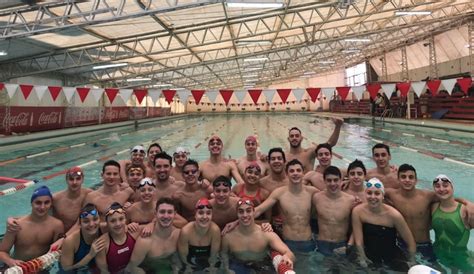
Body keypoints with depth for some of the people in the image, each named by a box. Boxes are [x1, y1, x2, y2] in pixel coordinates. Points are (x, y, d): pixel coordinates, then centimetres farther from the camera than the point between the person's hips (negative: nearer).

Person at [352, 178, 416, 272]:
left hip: (392, 255, -1)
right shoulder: (358, 211, -17)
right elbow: (358, 242, -11)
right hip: (370, 254, 1)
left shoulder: (393, 214, -20)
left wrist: (411, 263, -3)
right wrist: (363, 260, -8)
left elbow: (411, 243, -8)